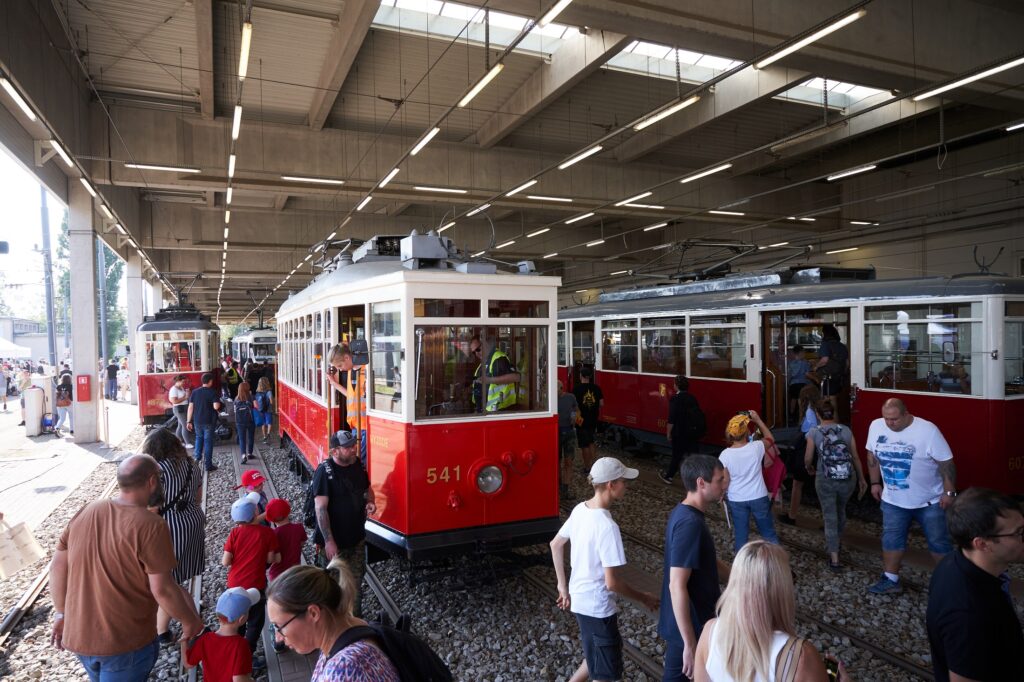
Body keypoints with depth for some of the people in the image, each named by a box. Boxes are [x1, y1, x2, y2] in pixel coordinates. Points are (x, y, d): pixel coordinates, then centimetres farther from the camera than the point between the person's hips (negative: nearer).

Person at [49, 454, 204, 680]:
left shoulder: (85, 512, -2)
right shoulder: (151, 526, -22)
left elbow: (57, 567, 6)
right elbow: (162, 589, -20)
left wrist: (62, 612, 18)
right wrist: (190, 621, -6)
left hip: (80, 636, 6)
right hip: (126, 643, -6)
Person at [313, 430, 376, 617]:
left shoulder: (357, 464, 1)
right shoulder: (325, 472, -19)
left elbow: (367, 489, 17)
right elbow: (321, 508, -21)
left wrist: (370, 503, -5)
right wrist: (328, 541, -24)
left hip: (357, 539, 6)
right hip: (334, 542, -6)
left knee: (356, 584, 18)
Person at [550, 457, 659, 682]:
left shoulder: (580, 509, -3)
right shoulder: (607, 526, -28)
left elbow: (556, 545, 10)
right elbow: (613, 582, -25)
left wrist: (563, 585, 17)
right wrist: (643, 598, -8)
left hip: (579, 598, 8)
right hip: (597, 606, -8)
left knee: (598, 657, 28)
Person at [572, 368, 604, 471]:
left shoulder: (576, 388, -13)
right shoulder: (596, 388, -1)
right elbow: (601, 404, 0)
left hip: (581, 420, -4)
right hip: (594, 420, 4)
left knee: (584, 445, 4)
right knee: (592, 442, 19)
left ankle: (587, 467, 10)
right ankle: (592, 464, 21)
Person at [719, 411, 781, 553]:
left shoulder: (725, 455, -18)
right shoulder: (757, 447, -17)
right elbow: (769, 438, 6)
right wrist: (758, 420, 8)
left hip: (736, 500, 0)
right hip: (759, 497, 0)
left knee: (741, 534, 14)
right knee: (768, 532, 19)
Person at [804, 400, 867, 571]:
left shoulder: (814, 432, -5)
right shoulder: (846, 430, 1)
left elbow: (808, 459, -2)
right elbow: (855, 457, 5)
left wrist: (809, 469, 21)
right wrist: (862, 479, 16)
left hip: (825, 480, -3)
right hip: (848, 479, 3)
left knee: (830, 517, 7)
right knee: (840, 511, 26)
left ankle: (835, 559, 4)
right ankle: (835, 543, 47)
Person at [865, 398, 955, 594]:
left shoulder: (928, 430, -20)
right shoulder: (876, 426, -7)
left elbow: (946, 463, -14)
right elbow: (872, 455, 7)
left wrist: (949, 492, -12)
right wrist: (875, 483, 10)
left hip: (930, 501, -4)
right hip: (893, 500, 4)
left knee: (939, 541, 11)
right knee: (891, 539, 10)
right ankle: (891, 580, 22)